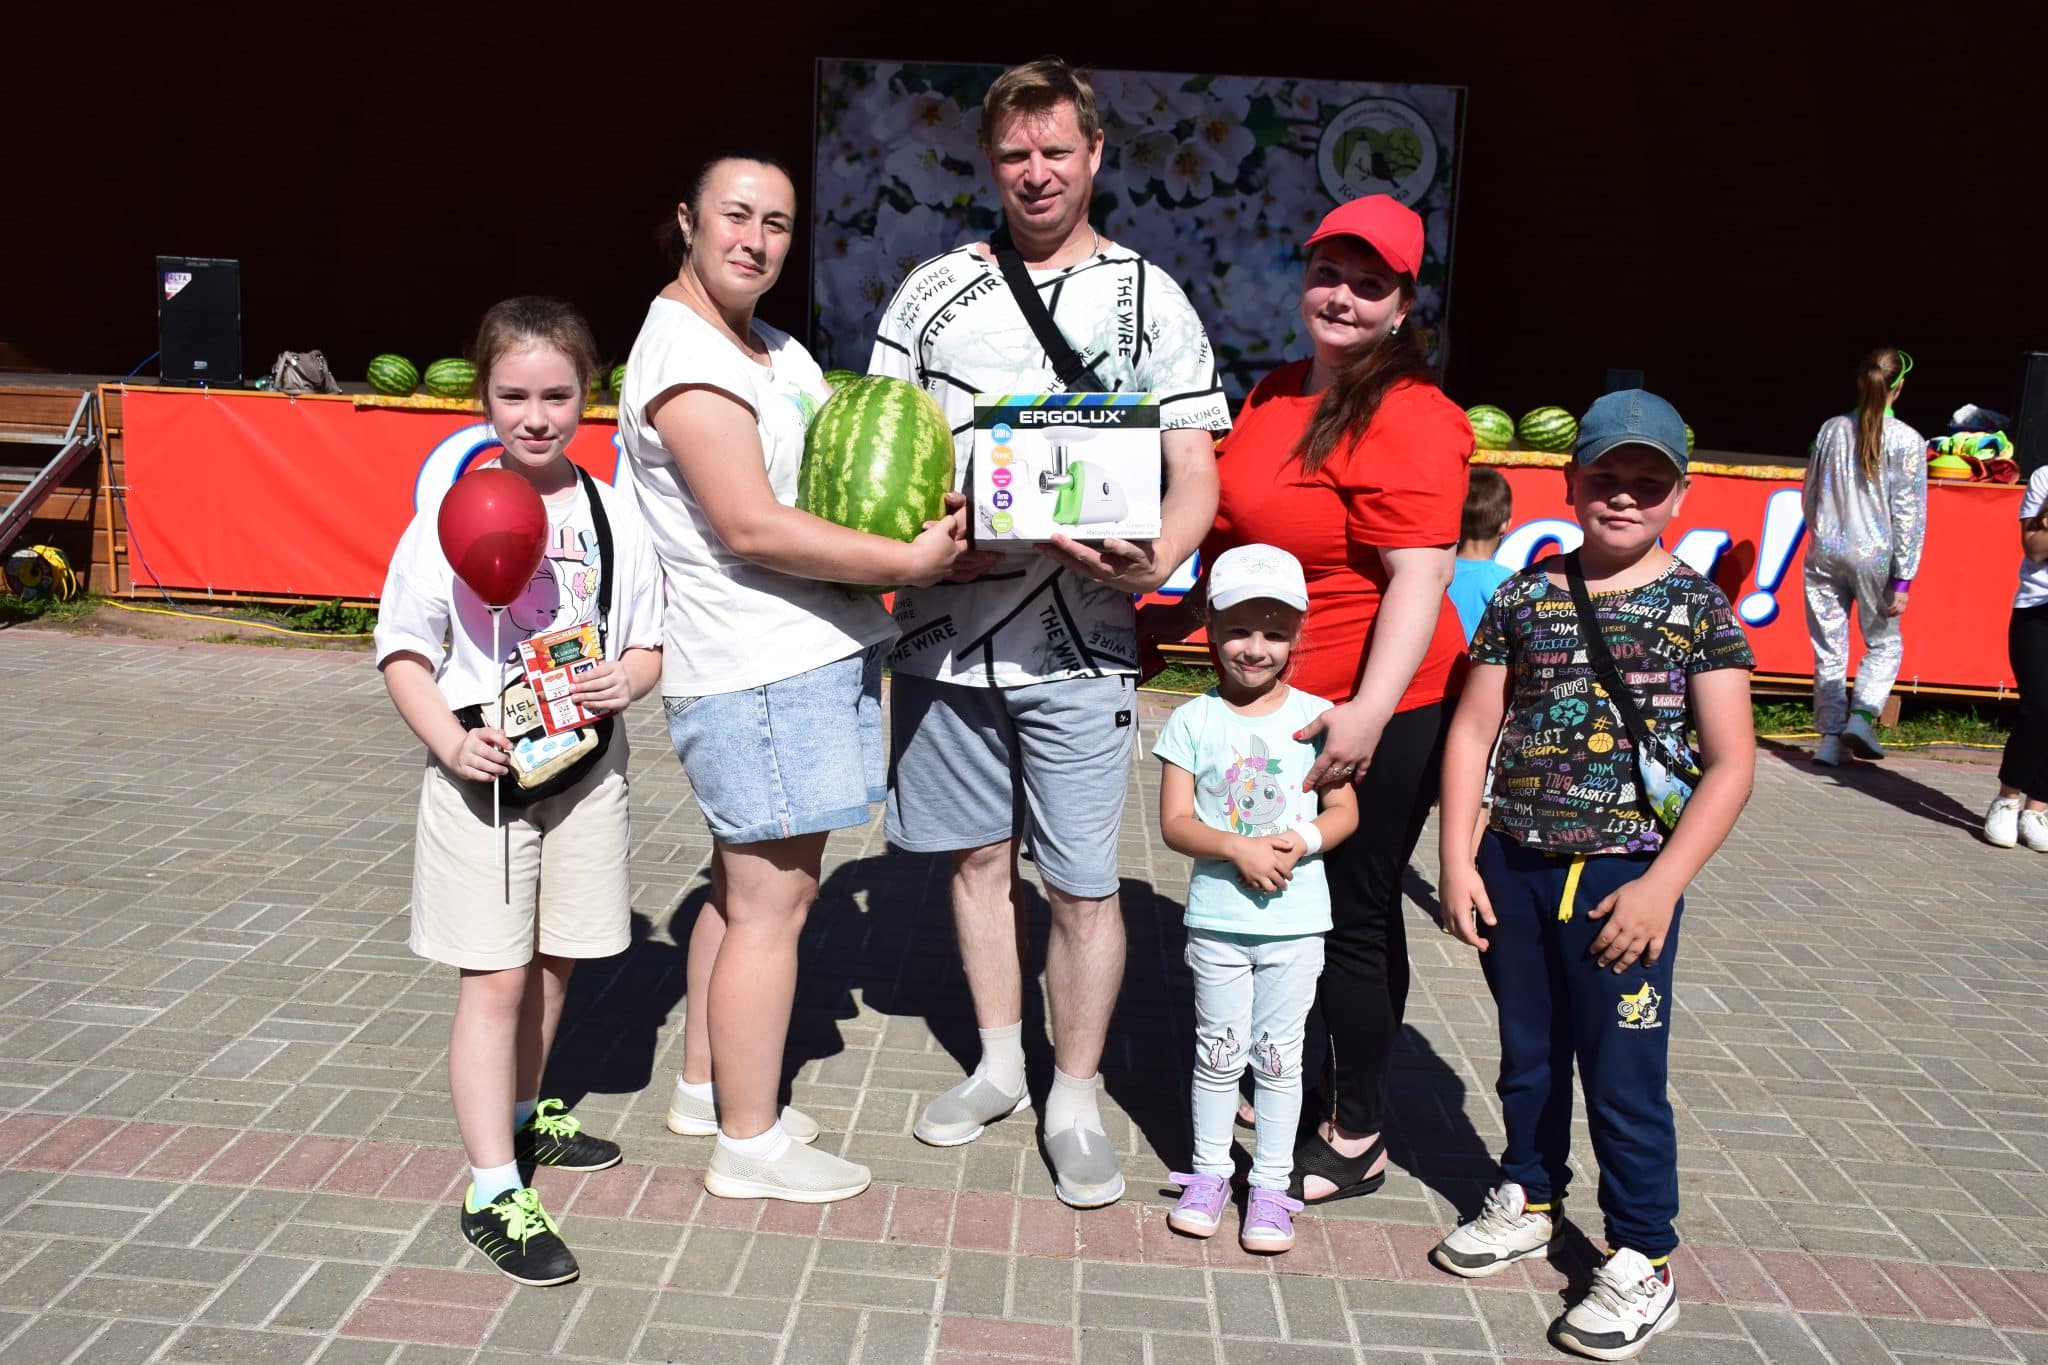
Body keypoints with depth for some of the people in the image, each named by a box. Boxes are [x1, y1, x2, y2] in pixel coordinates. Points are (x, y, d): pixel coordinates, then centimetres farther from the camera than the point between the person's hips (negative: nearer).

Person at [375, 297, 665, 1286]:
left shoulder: (614, 518, 1)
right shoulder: (451, 516, -8)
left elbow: (649, 644, 8)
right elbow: (403, 655, -5)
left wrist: (625, 680, -14)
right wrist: (454, 746, -19)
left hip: (587, 769, 4)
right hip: (482, 777, -3)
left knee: (552, 962, 16)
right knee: (495, 978, -2)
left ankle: (521, 1117, 39)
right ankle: (493, 1191, 6)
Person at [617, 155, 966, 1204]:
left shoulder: (779, 349, 17)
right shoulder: (683, 355, -14)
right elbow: (751, 527, -22)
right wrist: (910, 562, -17)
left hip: (807, 654, 10)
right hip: (758, 672, -10)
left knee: (749, 884, 18)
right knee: (771, 901, -2)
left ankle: (706, 1088, 33)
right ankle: (749, 1142, 11)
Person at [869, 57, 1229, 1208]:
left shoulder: (1150, 296, 3)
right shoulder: (935, 289, 10)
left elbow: (1195, 475, 0)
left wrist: (1155, 561, -21)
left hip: (1078, 642, -3)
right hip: (945, 627, 3)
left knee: (1083, 883, 1)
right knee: (978, 853, 14)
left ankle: (1075, 1101, 19)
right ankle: (1001, 1065, 33)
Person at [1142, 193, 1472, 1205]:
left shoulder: (1407, 417, -17)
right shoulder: (1276, 394, 9)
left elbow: (1421, 574, -25)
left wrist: (1369, 712, -33)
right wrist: (1187, 605, 23)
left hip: (1375, 715, -8)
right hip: (1283, 702, 8)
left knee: (1353, 916, 4)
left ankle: (1355, 1141, 21)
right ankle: (1336, 1084, 40)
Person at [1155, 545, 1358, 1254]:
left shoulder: (1315, 717, -1)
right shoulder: (1193, 721, -3)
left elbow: (1345, 810, 2)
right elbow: (1175, 822, -6)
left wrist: (1302, 841, -17)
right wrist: (1240, 849, -20)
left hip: (1295, 920, 0)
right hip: (1217, 917, 0)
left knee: (1279, 1055, 9)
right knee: (1218, 1051, 11)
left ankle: (1271, 1183, 22)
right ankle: (1209, 1169, 28)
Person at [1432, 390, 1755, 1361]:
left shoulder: (1698, 608, -5)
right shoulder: (1524, 597, 3)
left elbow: (1731, 764, -7)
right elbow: (1473, 729, 5)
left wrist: (1661, 885, -14)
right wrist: (1456, 860, -2)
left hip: (1623, 878, -3)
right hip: (1513, 867, 3)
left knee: (1624, 1077, 3)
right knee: (1527, 1054, 19)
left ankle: (1641, 1262, 21)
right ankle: (1528, 1199, 40)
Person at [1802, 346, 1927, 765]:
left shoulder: (1831, 429, 2)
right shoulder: (1907, 441, -7)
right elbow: (1909, 515, -8)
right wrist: (1902, 578, -6)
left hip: (1825, 554, 3)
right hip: (1874, 557, -2)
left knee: (1829, 649, 8)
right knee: (1884, 644, 16)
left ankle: (1831, 737, 8)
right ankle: (1862, 715, -2)